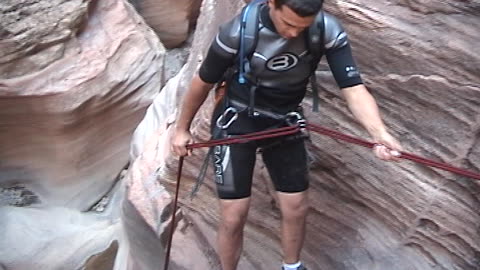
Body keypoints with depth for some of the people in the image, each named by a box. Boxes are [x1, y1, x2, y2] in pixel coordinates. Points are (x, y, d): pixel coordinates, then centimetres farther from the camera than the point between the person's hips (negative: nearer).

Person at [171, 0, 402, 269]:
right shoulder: (239, 32, -27)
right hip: (237, 122, -3)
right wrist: (182, 128, 1)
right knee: (234, 215, -4)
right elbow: (203, 82, -11)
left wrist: (380, 133, -46)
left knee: (296, 208, 9)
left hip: (285, 123, 3)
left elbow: (354, 88, -28)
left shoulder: (328, 31, -22)